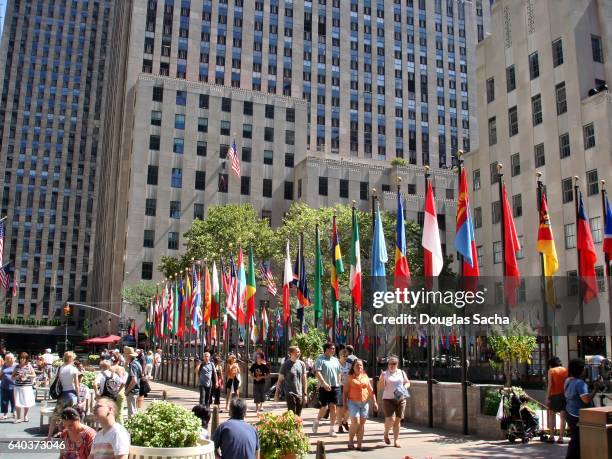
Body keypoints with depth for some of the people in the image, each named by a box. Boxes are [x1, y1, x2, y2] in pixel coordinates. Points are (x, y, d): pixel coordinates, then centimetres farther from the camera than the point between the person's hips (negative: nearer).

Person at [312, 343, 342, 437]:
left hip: (335, 387, 5)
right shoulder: (320, 359, -6)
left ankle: (332, 429, 8)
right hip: (325, 388, -5)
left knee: (333, 407, 2)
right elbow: (317, 373, -16)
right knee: (324, 407, -1)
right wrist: (324, 383, -25)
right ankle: (317, 421, 27)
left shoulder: (335, 360, 14)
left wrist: (338, 384, 12)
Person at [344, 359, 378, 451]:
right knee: (355, 422, -14)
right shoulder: (349, 377, 0)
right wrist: (345, 404, -8)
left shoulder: (365, 377, 11)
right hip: (353, 402, -4)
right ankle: (350, 442, 5)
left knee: (362, 423, 4)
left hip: (364, 403, 4)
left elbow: (371, 390, 13)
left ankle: (359, 445, 11)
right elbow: (345, 391, -2)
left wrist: (375, 402, 7)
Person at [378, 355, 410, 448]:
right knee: (390, 419, -13)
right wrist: (382, 378, -22)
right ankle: (386, 433, 17)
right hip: (388, 399, -3)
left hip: (400, 399, 3)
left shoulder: (401, 373, 8)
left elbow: (408, 383, 16)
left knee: (397, 420, 5)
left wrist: (404, 387, -5)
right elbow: (380, 387, -5)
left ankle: (396, 441, 15)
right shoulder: (385, 374, 0)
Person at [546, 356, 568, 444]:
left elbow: (550, 384, -9)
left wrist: (548, 396, -8)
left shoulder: (551, 370, -1)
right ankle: (561, 437, 5)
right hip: (565, 395, 3)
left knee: (551, 415, 11)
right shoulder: (566, 370, 8)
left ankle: (552, 436, 6)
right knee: (563, 417, 7)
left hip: (554, 395, -2)